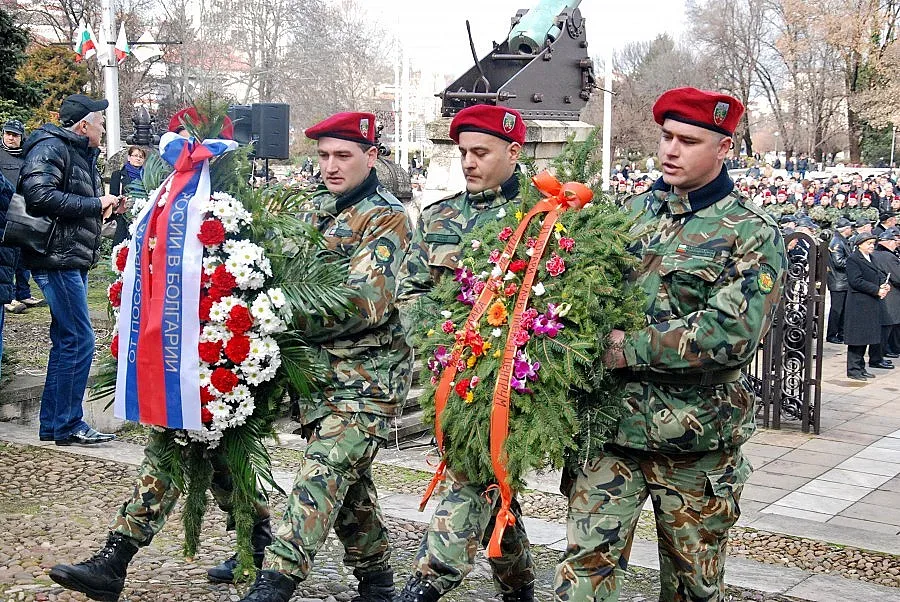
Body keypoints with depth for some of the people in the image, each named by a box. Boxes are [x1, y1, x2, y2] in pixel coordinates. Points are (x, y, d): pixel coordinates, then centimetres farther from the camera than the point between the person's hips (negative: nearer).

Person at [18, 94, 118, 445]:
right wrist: (94, 204, -18)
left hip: (73, 260, 10)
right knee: (79, 340, -10)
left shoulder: (81, 154, 20)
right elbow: (39, 194, -24)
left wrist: (103, 206, 8)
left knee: (66, 340, 13)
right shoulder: (50, 148, -10)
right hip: (57, 258, -10)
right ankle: (67, 425, -2)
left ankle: (53, 424, 20)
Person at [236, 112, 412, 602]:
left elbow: (368, 301, -19)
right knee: (349, 478, 13)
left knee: (324, 470, -17)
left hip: (365, 374, -8)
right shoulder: (317, 209, 15)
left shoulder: (387, 218, -8)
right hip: (321, 368, 8)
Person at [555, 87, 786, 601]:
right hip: (613, 424, 3)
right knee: (587, 560, 0)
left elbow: (733, 333, -20)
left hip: (695, 439, -3)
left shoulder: (753, 235, -7)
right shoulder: (632, 212, 9)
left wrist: (630, 349, -20)